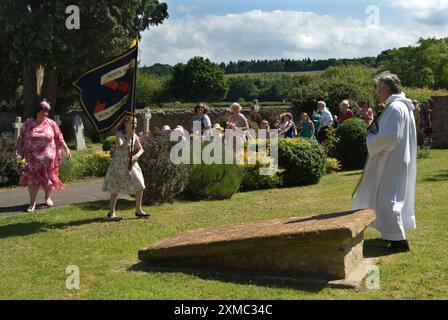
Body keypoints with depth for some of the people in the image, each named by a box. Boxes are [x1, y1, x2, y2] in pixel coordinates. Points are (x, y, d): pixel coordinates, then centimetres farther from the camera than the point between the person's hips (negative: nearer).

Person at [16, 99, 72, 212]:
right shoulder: (28, 123, 2)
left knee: (49, 177, 9)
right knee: (32, 178, -3)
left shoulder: (51, 123, 2)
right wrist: (21, 153, 6)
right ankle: (32, 202, 4)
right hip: (33, 157, -1)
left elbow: (59, 138, 6)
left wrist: (66, 149, 2)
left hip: (49, 156, 1)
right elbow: (22, 139, 7)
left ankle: (48, 198, 31)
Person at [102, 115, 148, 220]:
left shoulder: (134, 136, 3)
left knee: (140, 186, -2)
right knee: (115, 190, 4)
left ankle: (138, 210, 10)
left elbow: (141, 149, 7)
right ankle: (111, 212, 18)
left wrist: (136, 156, -14)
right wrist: (129, 138, -35)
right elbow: (121, 148, -26)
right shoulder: (119, 134, -12)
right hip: (119, 164, -5)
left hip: (131, 164, 5)